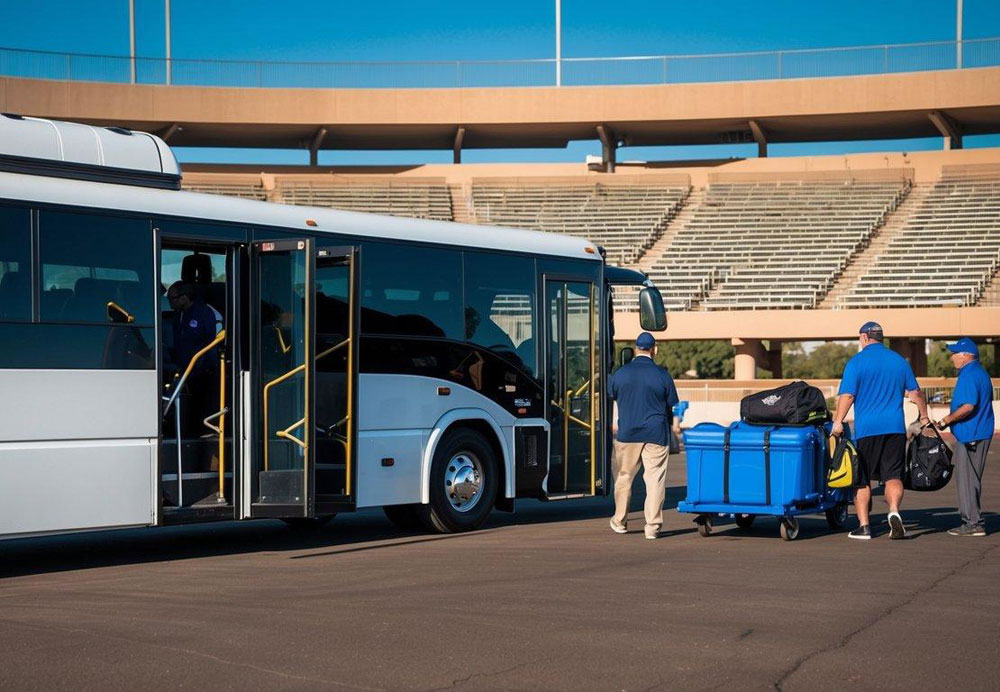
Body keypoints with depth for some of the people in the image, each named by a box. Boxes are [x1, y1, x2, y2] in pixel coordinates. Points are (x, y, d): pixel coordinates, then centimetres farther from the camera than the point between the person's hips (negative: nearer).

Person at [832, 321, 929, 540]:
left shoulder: (857, 362, -2)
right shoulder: (899, 360, 11)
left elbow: (847, 395, -11)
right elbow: (915, 393, 16)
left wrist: (838, 422, -9)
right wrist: (924, 417, 28)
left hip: (866, 429, -3)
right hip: (895, 428, 3)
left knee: (862, 478, 7)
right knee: (893, 475, 4)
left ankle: (863, 526, 7)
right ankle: (894, 510, -22)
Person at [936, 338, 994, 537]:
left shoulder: (969, 376, -17)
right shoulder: (981, 372, 16)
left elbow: (968, 406, -26)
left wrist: (945, 421, -16)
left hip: (970, 436, -10)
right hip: (980, 433, 10)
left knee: (967, 479, -5)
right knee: (971, 479, 15)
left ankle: (973, 524, -3)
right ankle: (972, 521, 19)